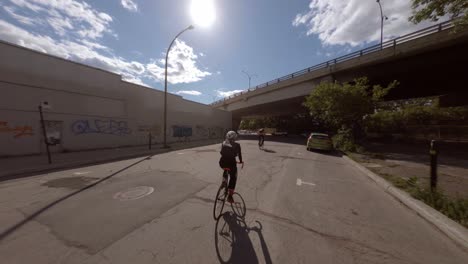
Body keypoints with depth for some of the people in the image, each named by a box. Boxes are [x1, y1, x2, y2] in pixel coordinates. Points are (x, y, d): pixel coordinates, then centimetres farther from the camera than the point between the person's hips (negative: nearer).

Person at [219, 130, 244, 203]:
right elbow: (239, 154, 11)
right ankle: (230, 196, 18)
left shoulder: (223, 143, 10)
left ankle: (225, 176, 22)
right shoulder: (237, 145, 1)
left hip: (222, 163, 3)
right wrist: (241, 161, 28)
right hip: (231, 163, -3)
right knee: (233, 178, 18)